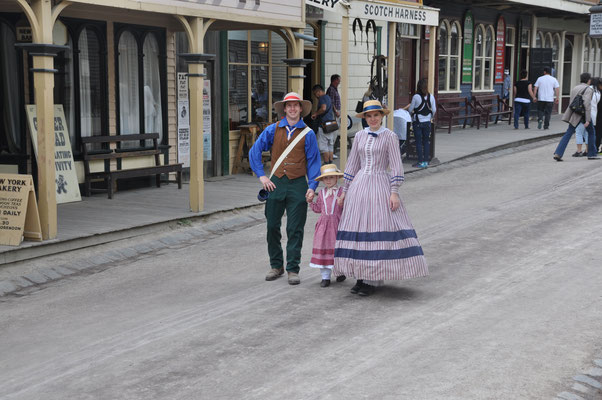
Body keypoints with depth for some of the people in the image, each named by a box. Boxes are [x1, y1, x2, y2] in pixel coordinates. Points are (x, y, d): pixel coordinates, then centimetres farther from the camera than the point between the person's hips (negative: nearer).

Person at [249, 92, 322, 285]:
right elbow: (254, 152, 9)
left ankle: (293, 269, 8)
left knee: (295, 229, 0)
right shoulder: (272, 130, 6)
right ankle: (276, 266, 20)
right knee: (272, 227, 6)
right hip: (276, 184, 2)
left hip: (297, 185, -2)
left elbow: (313, 161, 3)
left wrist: (312, 186, -6)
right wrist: (261, 176, 2)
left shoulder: (308, 134, 2)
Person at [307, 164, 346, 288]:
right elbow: (318, 209, 16)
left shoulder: (341, 192, -1)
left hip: (336, 224, -3)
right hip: (323, 225, 3)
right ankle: (325, 276, 6)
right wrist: (310, 202, 4)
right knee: (322, 248, 0)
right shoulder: (321, 193, 11)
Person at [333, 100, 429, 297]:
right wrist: (344, 191, 15)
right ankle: (361, 277, 12)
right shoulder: (359, 136, 11)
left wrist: (394, 192, -12)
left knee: (378, 231, -7)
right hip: (359, 185, 4)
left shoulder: (390, 136, -1)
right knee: (358, 230, 3)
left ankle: (373, 280, 0)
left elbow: (396, 166, -4)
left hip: (380, 185, -4)